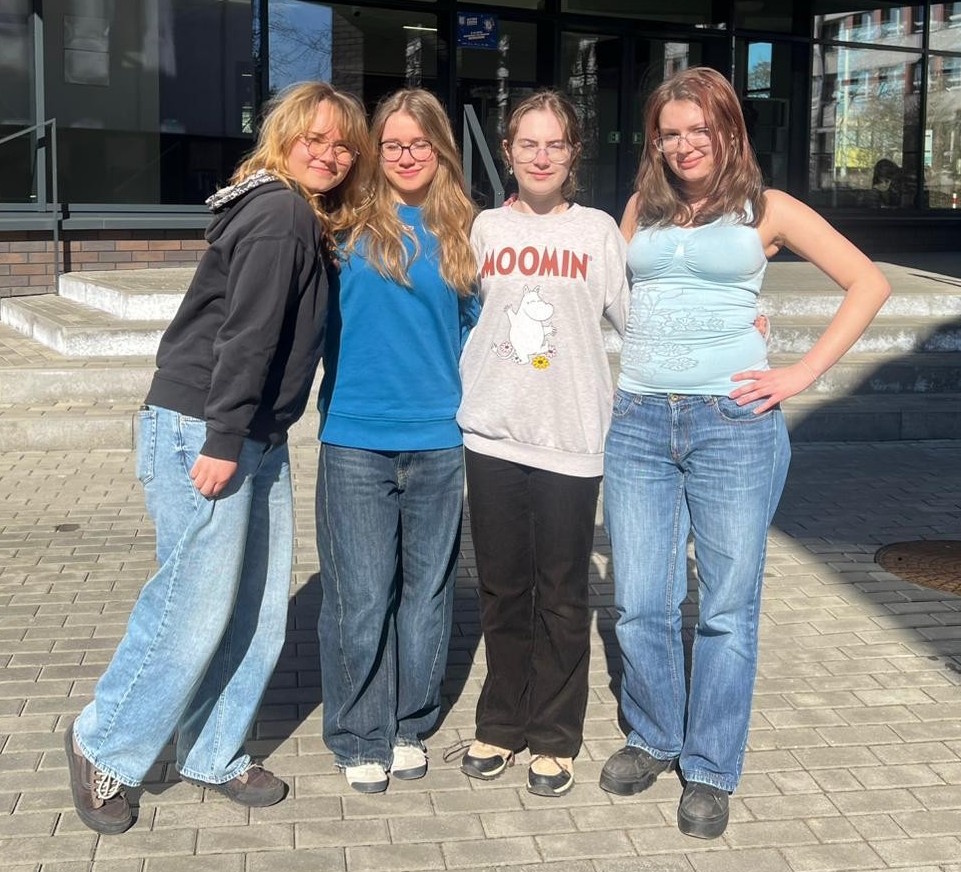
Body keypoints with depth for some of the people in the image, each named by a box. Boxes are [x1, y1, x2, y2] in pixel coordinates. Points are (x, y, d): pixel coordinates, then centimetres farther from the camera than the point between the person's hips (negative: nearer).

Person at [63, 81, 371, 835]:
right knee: (198, 604, -6)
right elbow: (247, 333, -20)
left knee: (261, 606, 10)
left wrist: (242, 439, 14)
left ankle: (213, 754, 23)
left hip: (258, 436, 10)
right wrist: (222, 442, -23)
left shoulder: (310, 222, 16)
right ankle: (104, 748, 12)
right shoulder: (277, 214, -14)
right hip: (199, 431, -10)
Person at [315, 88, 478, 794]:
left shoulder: (462, 232, 7)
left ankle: (410, 727, 27)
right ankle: (360, 737, 17)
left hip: (439, 440, 3)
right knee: (360, 596, 1)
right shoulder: (353, 226, 0)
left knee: (427, 589, 11)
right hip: (357, 438, -2)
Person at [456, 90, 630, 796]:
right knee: (502, 591, 11)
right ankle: (502, 724, 26)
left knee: (562, 597, 6)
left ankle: (554, 738, 20)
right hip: (492, 436, 2)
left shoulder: (599, 231, 3)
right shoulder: (485, 228, 8)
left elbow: (636, 318, 3)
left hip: (572, 440, -2)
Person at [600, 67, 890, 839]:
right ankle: (653, 739, 29)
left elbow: (869, 283, 3)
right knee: (639, 605, 6)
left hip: (734, 422, -3)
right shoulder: (642, 209, 14)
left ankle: (710, 770, 19)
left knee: (726, 608, 4)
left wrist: (805, 373, -3)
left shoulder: (767, 209, 4)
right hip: (637, 421, 3)